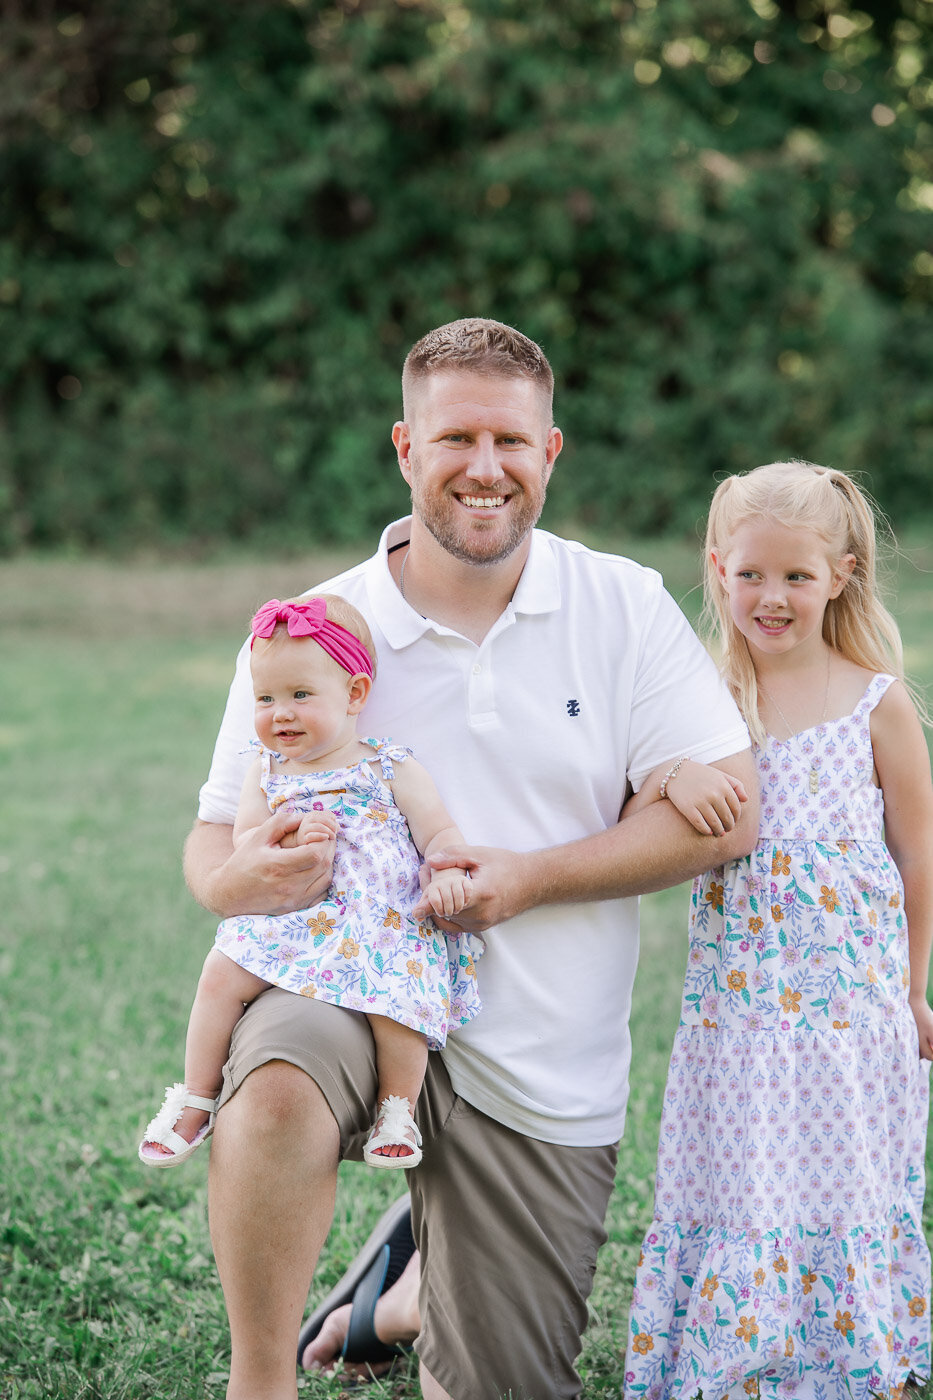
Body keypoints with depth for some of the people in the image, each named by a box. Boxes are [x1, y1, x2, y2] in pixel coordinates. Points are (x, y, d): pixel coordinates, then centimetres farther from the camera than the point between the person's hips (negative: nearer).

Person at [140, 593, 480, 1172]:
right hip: (292, 917, 3)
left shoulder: (391, 769, 4)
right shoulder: (267, 774, 12)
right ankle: (195, 1102, 0)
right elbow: (243, 847, 5)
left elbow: (440, 831, 1)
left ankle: (399, 1109, -3)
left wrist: (446, 874, -22)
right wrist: (290, 840, -16)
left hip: (382, 921, -3)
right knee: (221, 975, -17)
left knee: (393, 1002, -29)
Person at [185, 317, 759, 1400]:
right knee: (275, 1089, -38)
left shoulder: (626, 609, -2)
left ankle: (413, 1292, 43)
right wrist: (239, 880, -24)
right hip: (357, 1004, -1)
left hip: (546, 1081, 2)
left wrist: (529, 878, -17)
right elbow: (214, 840, 2)